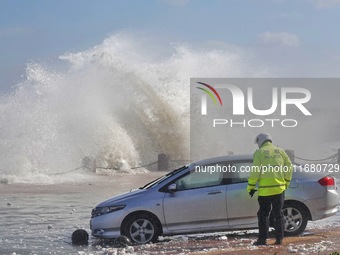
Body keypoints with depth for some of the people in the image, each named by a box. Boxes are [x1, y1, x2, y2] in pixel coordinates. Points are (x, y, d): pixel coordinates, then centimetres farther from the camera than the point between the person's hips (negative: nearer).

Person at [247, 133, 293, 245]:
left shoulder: (259, 153, -4)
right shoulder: (280, 151, 8)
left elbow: (255, 171, -9)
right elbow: (289, 167, 6)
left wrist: (251, 187, -1)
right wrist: (286, 183, 17)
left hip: (265, 189, -4)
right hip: (279, 188, 4)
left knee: (263, 215, 4)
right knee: (278, 214, 10)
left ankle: (262, 239, 2)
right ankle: (279, 238, 9)